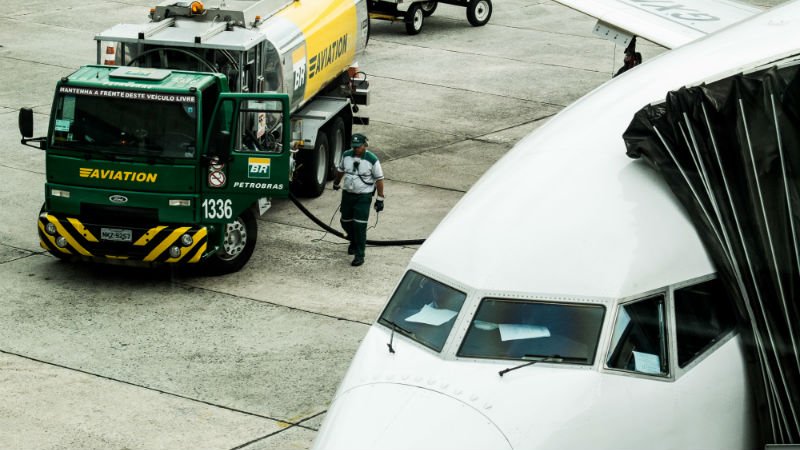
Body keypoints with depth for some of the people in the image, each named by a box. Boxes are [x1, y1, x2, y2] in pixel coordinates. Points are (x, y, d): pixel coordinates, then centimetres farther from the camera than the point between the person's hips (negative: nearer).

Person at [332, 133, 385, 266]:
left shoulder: (372, 160, -15)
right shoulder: (346, 156, -2)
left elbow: (379, 179, -9)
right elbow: (340, 170, 18)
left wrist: (380, 199, -9)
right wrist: (336, 183, 32)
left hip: (363, 196, -5)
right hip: (347, 194, 5)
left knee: (359, 226, -9)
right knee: (345, 222, 15)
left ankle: (359, 255, -2)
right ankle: (354, 241, 45)